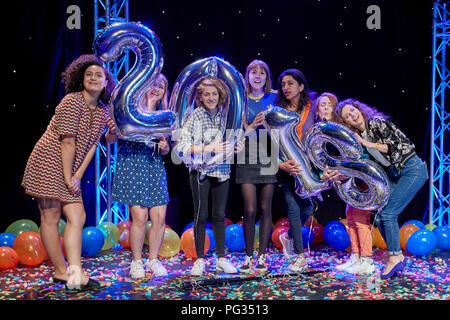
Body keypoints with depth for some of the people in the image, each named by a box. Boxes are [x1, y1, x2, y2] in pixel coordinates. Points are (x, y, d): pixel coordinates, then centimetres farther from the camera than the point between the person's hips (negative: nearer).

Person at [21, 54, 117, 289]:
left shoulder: (102, 111, 8)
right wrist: (68, 177, -15)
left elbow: (91, 145, 4)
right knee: (51, 217, -3)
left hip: (70, 170, 7)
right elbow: (67, 142, -15)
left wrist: (78, 176, -5)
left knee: (77, 217, -2)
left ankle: (75, 272, -3)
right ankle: (62, 271, 7)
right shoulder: (72, 101, -12)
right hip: (48, 163, -7)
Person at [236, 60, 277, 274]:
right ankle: (248, 257, 8)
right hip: (248, 158, -1)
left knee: (265, 209, 3)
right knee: (249, 210, -4)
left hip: (268, 157, 1)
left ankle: (262, 256, 12)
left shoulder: (274, 98, 9)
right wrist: (253, 125, -15)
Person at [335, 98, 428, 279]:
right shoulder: (358, 135, 8)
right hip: (394, 175, 8)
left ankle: (395, 257, -2)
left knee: (388, 213, -15)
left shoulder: (377, 122, -13)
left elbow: (399, 144, -17)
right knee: (380, 218, 1)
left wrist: (368, 144, -17)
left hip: (413, 170, -8)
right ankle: (398, 257, 13)